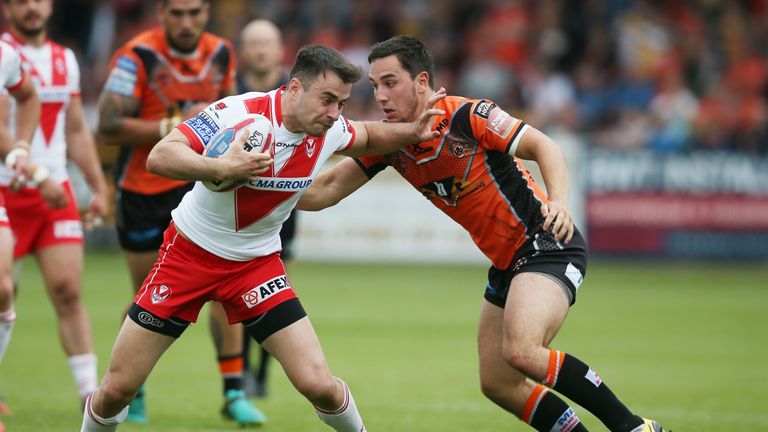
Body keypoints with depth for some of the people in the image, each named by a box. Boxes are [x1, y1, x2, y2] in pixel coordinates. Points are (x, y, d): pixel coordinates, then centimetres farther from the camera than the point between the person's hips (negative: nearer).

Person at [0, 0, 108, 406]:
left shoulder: (65, 59, 13)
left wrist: (98, 187, 15)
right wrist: (38, 176, -23)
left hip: (56, 193, 4)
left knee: (68, 291, -4)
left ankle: (91, 394, -5)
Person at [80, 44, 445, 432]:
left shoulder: (328, 130, -8)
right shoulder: (239, 113, -25)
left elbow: (367, 137, 16)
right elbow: (159, 157, -32)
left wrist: (411, 132, -4)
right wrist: (221, 168, -48)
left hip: (256, 263, 3)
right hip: (190, 251, -3)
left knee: (318, 384, -12)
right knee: (117, 389, -2)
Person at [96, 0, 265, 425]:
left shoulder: (221, 53, 0)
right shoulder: (137, 55, -16)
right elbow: (109, 126, -22)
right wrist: (174, 126, -25)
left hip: (197, 183, 3)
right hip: (142, 191, -3)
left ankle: (234, 393, -4)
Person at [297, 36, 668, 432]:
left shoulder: (466, 116, -17)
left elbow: (544, 147, -15)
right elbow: (325, 190, 3)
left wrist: (559, 202, -31)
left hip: (546, 242, -8)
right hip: (506, 262, 8)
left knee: (520, 351, -28)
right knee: (497, 384, 4)